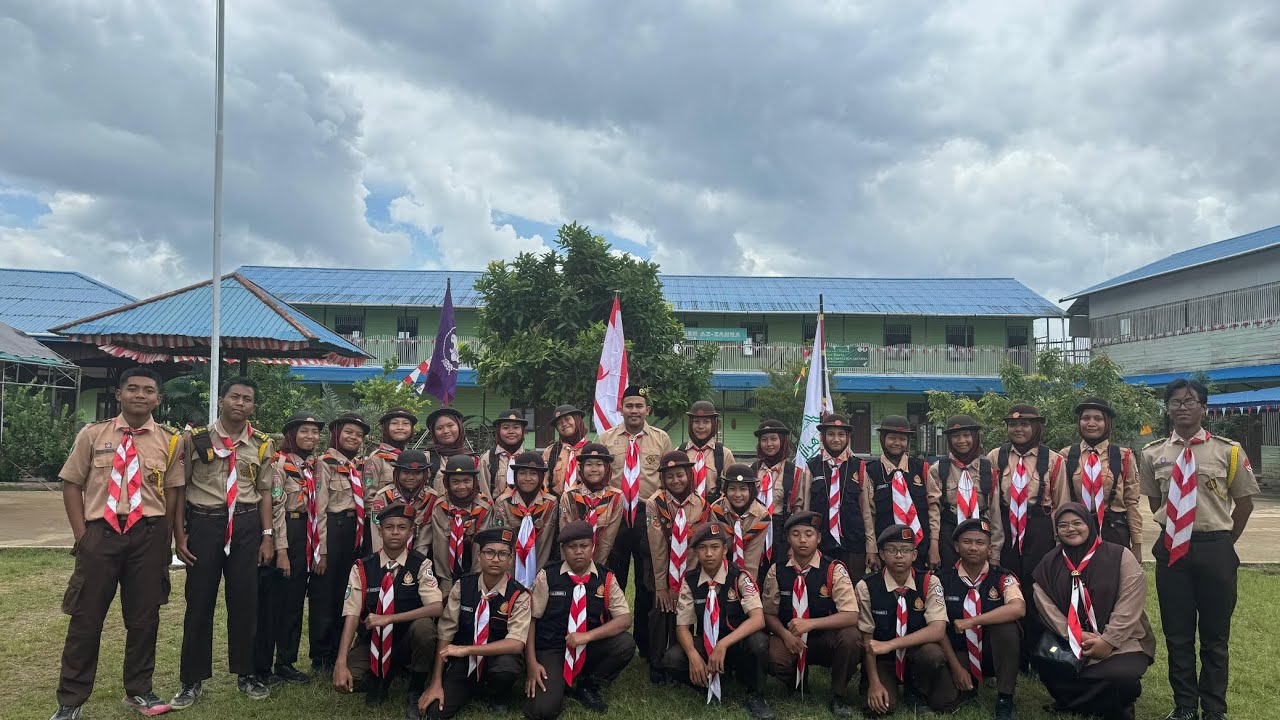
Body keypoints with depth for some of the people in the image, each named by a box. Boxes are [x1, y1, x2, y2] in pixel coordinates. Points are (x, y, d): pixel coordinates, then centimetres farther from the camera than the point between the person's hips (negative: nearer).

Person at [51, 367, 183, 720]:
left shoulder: (169, 440, 3)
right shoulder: (92, 434, 3)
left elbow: (174, 491, 4)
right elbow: (72, 483, 5)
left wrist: (163, 538, -2)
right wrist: (81, 533, -2)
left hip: (148, 534, 1)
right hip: (100, 531, 0)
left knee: (144, 616, 10)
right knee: (86, 616, 6)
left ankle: (138, 690, 27)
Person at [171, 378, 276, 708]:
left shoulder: (262, 444, 5)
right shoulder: (195, 438, -2)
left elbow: (265, 492, 9)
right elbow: (178, 488, 2)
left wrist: (267, 536, 3)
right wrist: (179, 533, -3)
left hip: (246, 524, 2)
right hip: (203, 522, -2)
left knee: (244, 600, 9)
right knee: (199, 601, 5)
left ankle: (245, 674, 25)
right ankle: (192, 680, 20)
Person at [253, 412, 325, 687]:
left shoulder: (311, 466, 14)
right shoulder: (279, 461, -10)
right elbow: (276, 507, -15)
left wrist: (317, 548, 13)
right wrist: (281, 550, -18)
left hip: (305, 536, 8)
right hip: (282, 533, -8)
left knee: (295, 602, 13)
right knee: (271, 602, 1)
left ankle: (286, 663, 23)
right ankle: (262, 667, 12)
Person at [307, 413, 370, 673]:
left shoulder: (360, 466, 13)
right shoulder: (326, 462, -7)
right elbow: (319, 507, -11)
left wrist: (363, 540, 9)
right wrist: (321, 549, -15)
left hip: (356, 532, 6)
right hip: (333, 530, -6)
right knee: (324, 595, 4)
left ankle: (339, 654, 25)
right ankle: (320, 659, 16)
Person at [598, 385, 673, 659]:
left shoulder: (662, 439, 6)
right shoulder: (606, 438, 6)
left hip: (649, 515, 0)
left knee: (648, 581, 9)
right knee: (613, 580, 9)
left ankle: (645, 644, 23)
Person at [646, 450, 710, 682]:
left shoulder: (701, 506, -6)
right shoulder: (655, 504, -13)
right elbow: (657, 547, -14)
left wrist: (683, 583, -10)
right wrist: (661, 585, -14)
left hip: (689, 573, 2)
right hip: (661, 570, -2)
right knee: (661, 612, 0)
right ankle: (656, 666, 18)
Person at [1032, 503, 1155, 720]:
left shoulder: (1119, 556, -4)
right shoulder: (1049, 564, 6)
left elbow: (1130, 603, -11)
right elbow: (1047, 607, -3)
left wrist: (1108, 641, -18)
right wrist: (1077, 637, -16)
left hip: (1122, 641, -3)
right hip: (1072, 644, 3)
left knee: (1120, 676, -33)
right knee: (1045, 662, -24)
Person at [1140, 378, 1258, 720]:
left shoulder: (1228, 450, -6)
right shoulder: (1153, 453, 1)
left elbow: (1244, 502, 5)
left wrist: (1224, 543, 8)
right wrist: (1174, 532, 9)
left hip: (1215, 548, -2)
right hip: (1171, 548, 2)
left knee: (1215, 635, 10)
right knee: (1177, 633, 11)